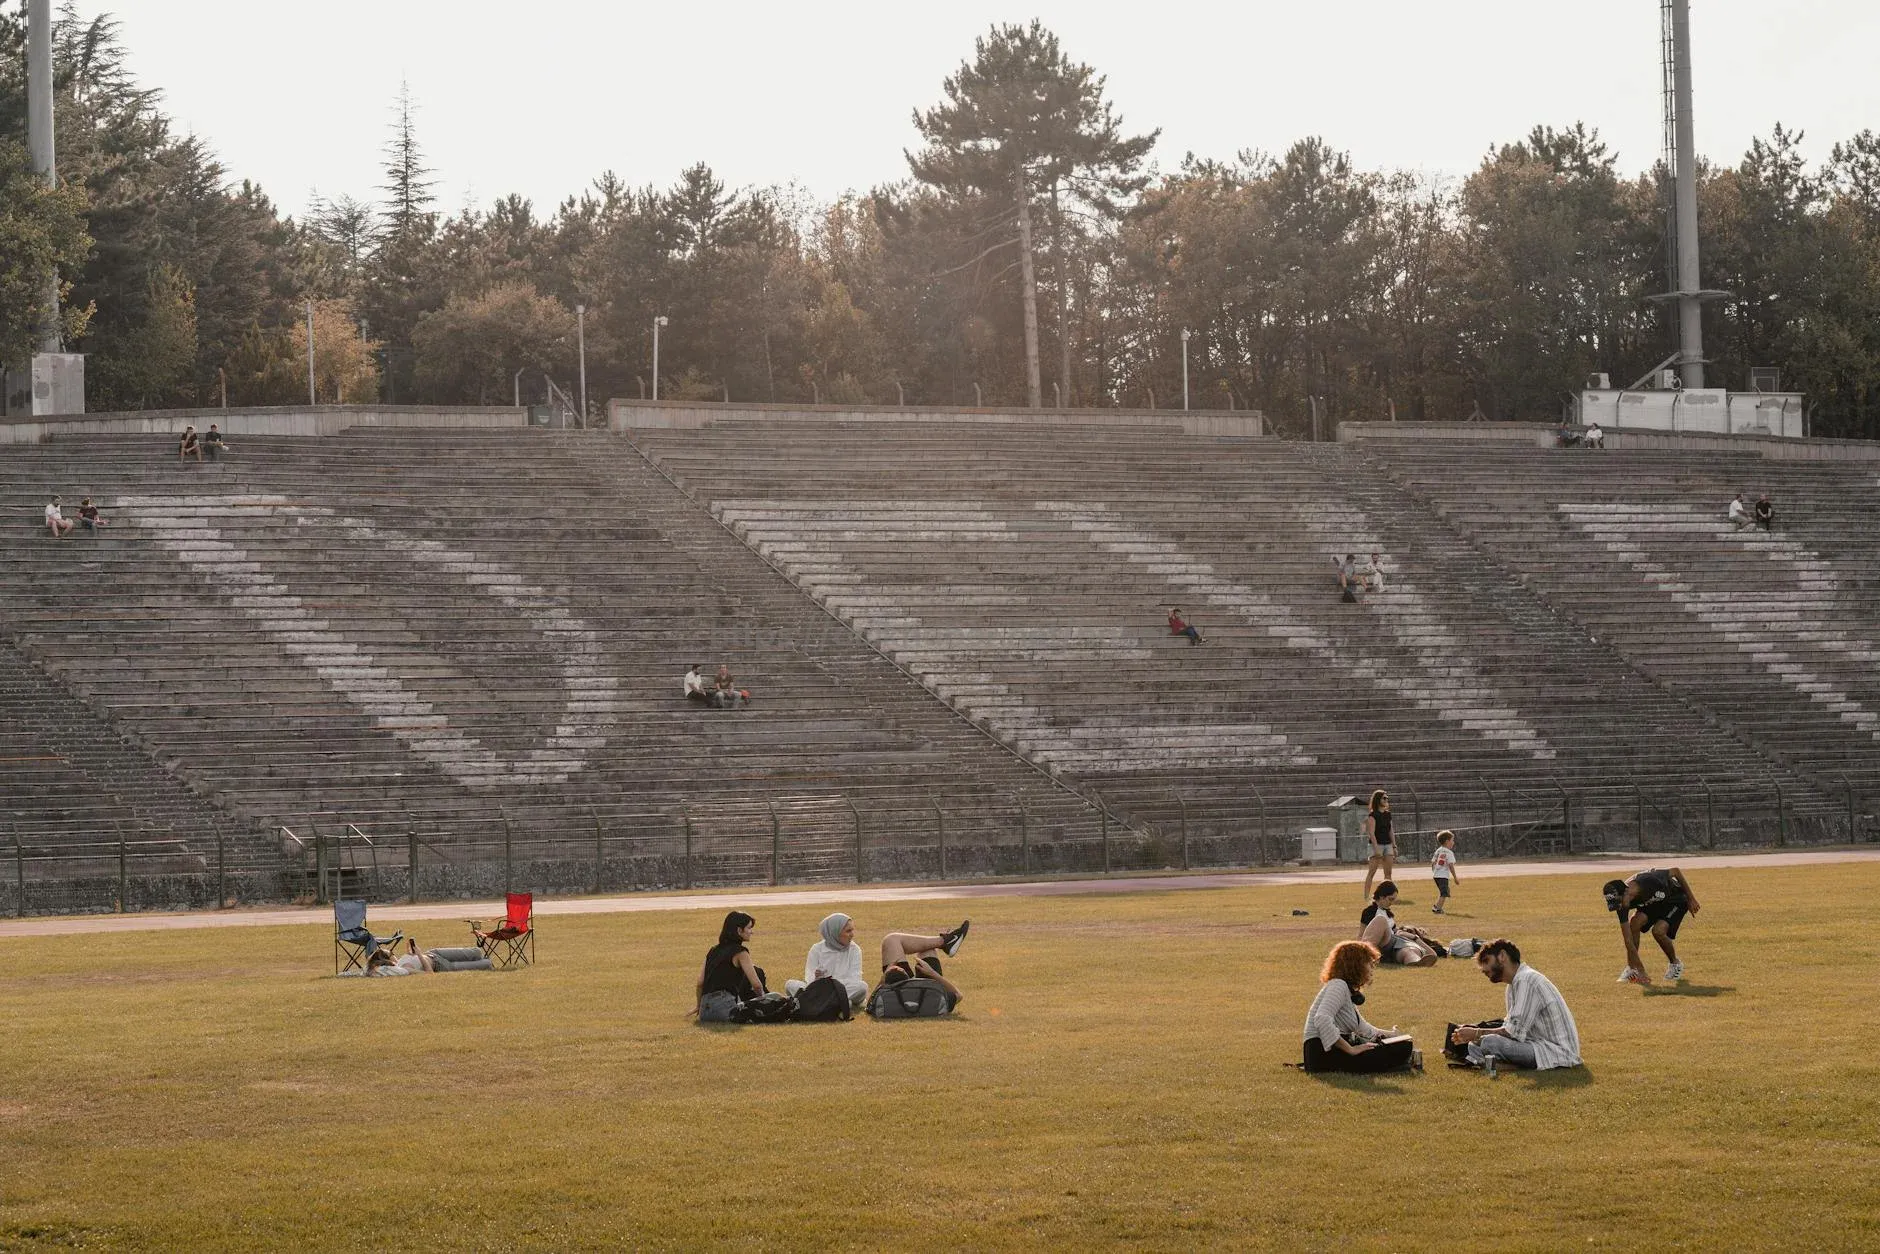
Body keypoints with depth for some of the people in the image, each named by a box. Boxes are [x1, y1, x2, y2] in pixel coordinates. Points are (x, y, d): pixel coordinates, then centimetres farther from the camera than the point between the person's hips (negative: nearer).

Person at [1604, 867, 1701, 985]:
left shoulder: (1650, 880, -41)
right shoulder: (1621, 906, -27)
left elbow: (1676, 871, -22)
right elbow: (1628, 940, -25)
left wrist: (1691, 899, -15)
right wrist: (1640, 971, -30)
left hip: (1676, 899, -4)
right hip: (1652, 903, 4)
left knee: (1658, 931, -24)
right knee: (1634, 923, -23)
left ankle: (1675, 964, 4)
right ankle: (1632, 968, -8)